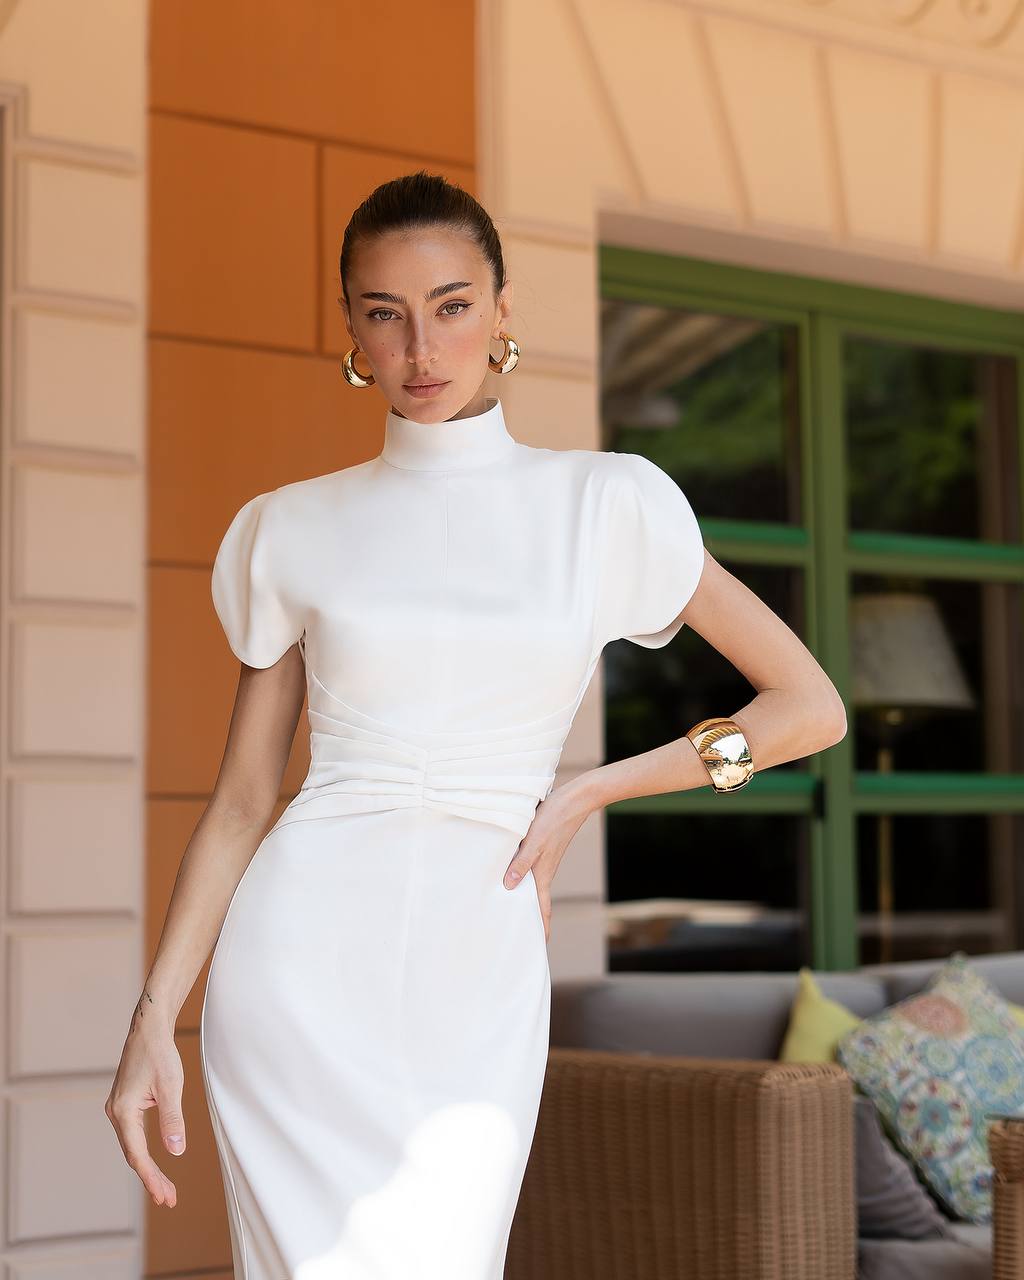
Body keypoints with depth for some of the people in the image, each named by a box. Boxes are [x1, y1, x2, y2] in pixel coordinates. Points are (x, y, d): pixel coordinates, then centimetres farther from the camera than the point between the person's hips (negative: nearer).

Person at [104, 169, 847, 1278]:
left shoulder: (607, 506, 4)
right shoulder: (292, 530, 6)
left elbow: (811, 706, 5)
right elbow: (240, 800, 8)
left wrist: (587, 792, 0)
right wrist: (152, 1018, 0)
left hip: (477, 976, 1)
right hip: (305, 953, 0)